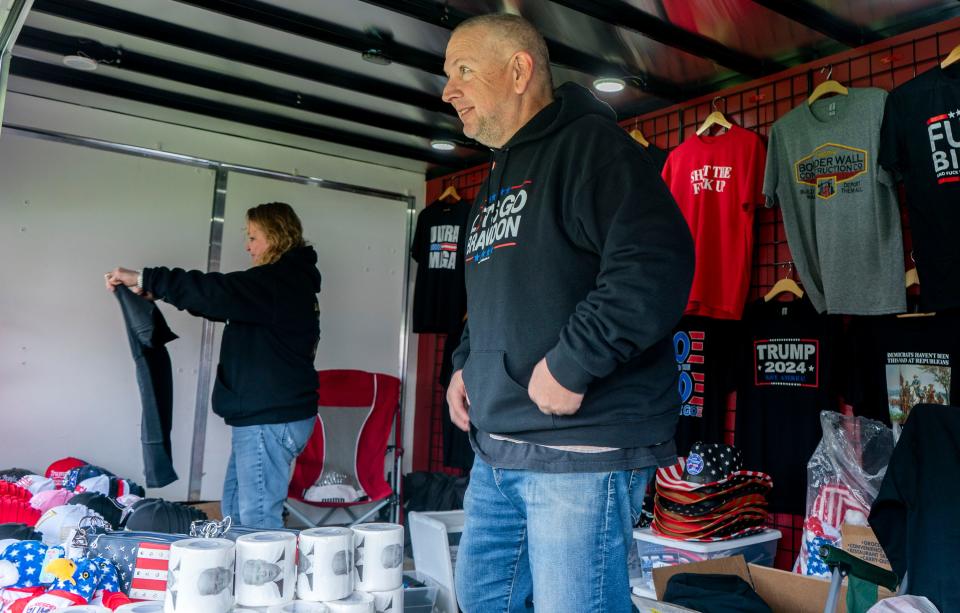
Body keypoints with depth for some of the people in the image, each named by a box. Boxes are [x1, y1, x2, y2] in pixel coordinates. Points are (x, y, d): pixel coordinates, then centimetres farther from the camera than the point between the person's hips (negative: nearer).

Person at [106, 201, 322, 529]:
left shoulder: (280, 281, -14)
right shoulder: (287, 281, 18)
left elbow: (216, 292, -24)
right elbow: (224, 300, 21)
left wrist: (144, 279, -16)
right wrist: (155, 289, 13)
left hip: (271, 420, -11)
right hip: (260, 417, 11)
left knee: (258, 519, -7)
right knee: (234, 509, 17)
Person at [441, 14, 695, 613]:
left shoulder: (591, 144, -9)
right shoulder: (498, 178, 21)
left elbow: (655, 266, -24)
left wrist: (571, 363, -23)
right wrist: (467, 362, 14)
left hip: (581, 442, -9)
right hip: (498, 444, 10)